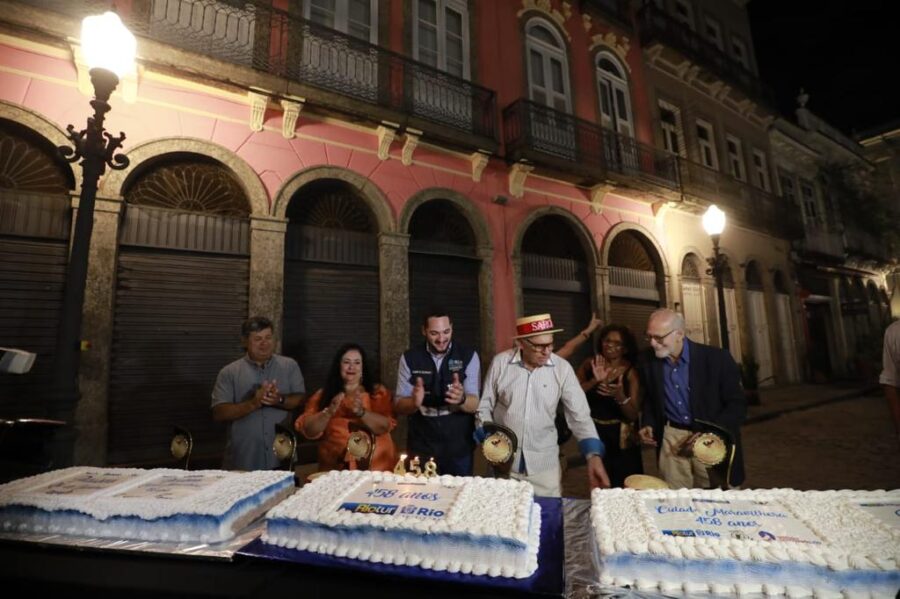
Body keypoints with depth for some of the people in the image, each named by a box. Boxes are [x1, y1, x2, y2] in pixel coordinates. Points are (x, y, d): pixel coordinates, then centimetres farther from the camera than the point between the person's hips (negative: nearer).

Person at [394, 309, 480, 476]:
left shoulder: (468, 356, -7)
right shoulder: (409, 358, -5)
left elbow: (475, 404, -10)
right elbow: (398, 405, -4)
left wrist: (461, 399, -33)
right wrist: (414, 402, -26)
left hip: (459, 448, 0)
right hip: (421, 447, 1)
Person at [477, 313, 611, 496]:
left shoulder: (562, 368, -9)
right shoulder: (500, 362, -9)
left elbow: (579, 415, -7)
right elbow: (484, 407, 0)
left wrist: (594, 455, -16)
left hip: (543, 463, 0)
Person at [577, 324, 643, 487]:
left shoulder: (630, 372, -8)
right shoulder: (590, 365, -3)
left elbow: (633, 415, -12)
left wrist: (620, 396, -30)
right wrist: (595, 380, -26)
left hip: (620, 439, -2)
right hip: (594, 434, 2)